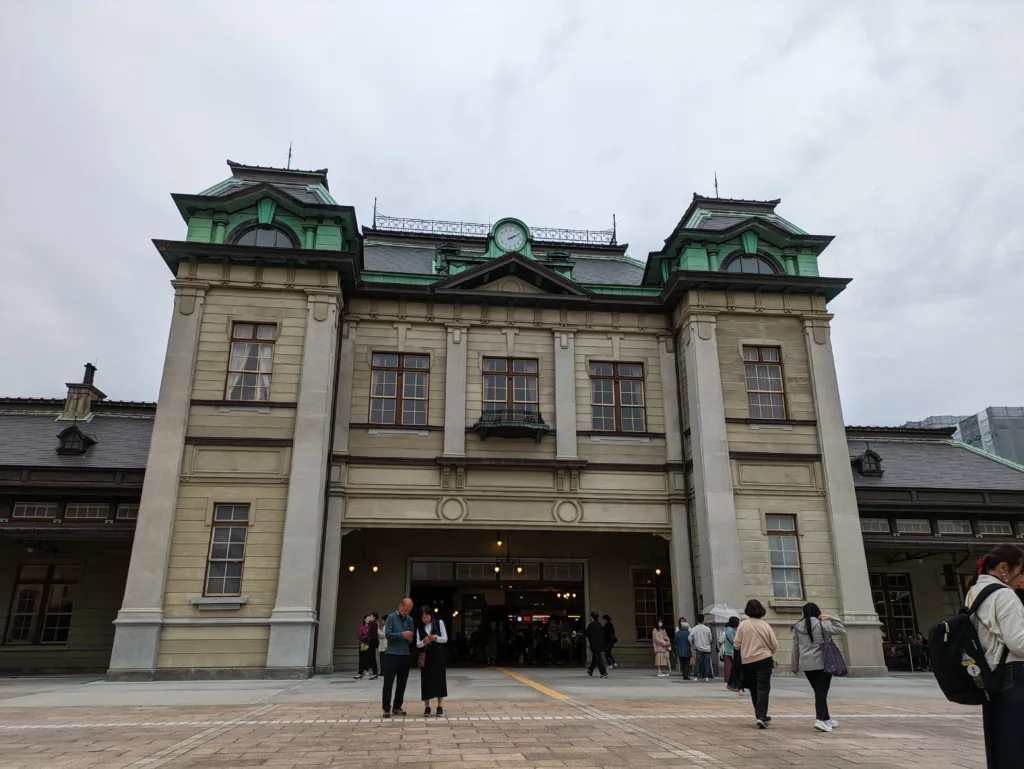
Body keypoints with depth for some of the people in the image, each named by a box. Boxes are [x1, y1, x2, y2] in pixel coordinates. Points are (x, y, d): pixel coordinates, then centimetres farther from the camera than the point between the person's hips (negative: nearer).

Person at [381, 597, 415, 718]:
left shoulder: (410, 619, 9)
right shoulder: (391, 617, -6)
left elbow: (411, 637, 12)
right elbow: (388, 635, -12)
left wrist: (410, 638, -11)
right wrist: (402, 634, -20)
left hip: (405, 655, 5)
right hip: (392, 654, -5)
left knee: (402, 683, 9)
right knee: (388, 682, -4)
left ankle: (397, 707, 19)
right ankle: (387, 708, 1)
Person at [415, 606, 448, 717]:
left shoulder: (439, 623, 1)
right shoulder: (420, 628, 9)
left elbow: (445, 639, -2)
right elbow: (418, 644, 4)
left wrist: (435, 638, -20)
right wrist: (424, 642, -18)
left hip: (438, 655, -2)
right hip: (426, 656, 3)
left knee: (439, 679, -7)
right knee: (426, 680, 0)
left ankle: (440, 706, -4)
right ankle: (427, 707, 7)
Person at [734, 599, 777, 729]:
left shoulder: (743, 624, -5)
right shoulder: (765, 625, -5)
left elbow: (736, 644, -4)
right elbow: (775, 645, -2)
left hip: (747, 662, 2)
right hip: (764, 660, -2)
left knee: (754, 689, 16)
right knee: (763, 689, -3)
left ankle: (760, 715, 26)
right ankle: (760, 716, -17)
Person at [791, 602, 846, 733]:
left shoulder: (797, 627, 7)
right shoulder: (822, 624, -7)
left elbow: (795, 648, 11)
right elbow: (841, 630, -2)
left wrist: (795, 666, 18)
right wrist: (832, 618, 5)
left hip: (806, 665, 4)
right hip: (823, 663, -4)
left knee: (818, 691, 16)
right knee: (822, 691, -6)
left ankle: (826, 719, 25)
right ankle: (820, 720, -18)